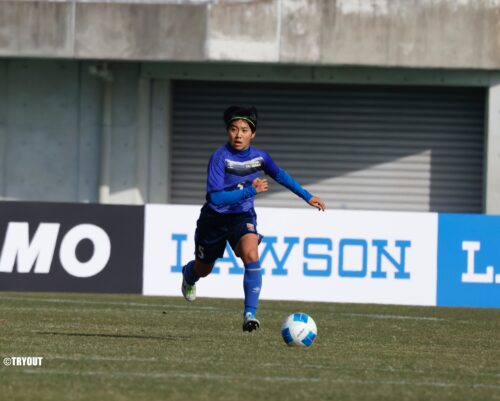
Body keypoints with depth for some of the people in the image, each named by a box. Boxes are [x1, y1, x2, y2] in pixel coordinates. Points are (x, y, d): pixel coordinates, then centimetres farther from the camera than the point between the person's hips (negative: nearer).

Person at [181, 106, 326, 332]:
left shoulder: (259, 157, -10)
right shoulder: (220, 157, -25)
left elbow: (279, 175, 11)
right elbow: (215, 197, -32)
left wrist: (307, 197, 15)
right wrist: (250, 191, -36)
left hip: (242, 216, 2)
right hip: (214, 217, -2)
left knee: (251, 256, -28)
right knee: (203, 269, 19)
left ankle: (250, 314, -26)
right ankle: (189, 274, 59)